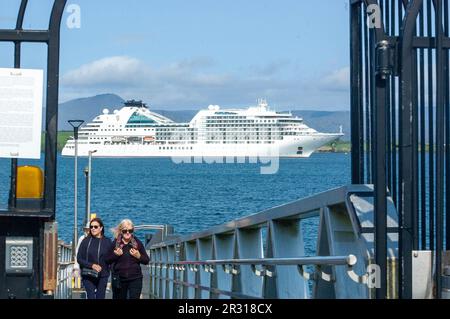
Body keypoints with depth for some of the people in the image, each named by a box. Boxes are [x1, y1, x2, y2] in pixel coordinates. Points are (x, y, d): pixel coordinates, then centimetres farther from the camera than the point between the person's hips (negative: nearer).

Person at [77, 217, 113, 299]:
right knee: (91, 296, -8)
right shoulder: (86, 241, 1)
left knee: (100, 297, 4)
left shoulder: (107, 242, 2)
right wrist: (92, 265, -13)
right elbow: (79, 258, 0)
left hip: (102, 276, 1)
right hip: (88, 276, -1)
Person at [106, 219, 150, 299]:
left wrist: (139, 256, -13)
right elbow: (108, 260, 5)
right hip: (119, 279, 2)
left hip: (135, 279, -2)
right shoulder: (115, 243, 2)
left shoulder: (137, 243, 2)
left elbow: (146, 261, 6)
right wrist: (116, 255, -12)